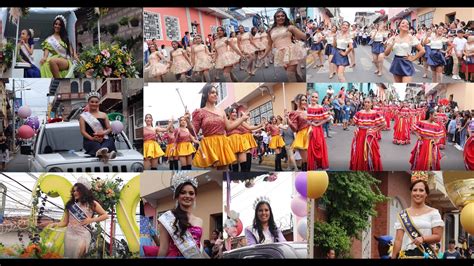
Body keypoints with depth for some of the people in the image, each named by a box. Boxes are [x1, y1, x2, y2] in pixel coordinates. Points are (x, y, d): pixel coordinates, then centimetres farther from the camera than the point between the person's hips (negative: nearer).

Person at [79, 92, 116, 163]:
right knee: (95, 145, -39)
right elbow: (83, 131, 3)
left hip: (104, 139, 2)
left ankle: (101, 152, -71)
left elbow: (109, 129, 17)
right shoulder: (83, 116, 15)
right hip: (90, 141, -2)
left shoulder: (103, 115, 25)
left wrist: (104, 132, -8)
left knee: (110, 140, -35)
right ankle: (104, 154, -76)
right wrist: (92, 138, -16)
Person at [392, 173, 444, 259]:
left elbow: (438, 236, 0)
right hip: (406, 255, 2)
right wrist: (393, 257, -1)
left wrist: (423, 238, -17)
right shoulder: (403, 215, 9)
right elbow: (398, 240, 6)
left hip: (426, 255, -2)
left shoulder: (433, 213, 3)